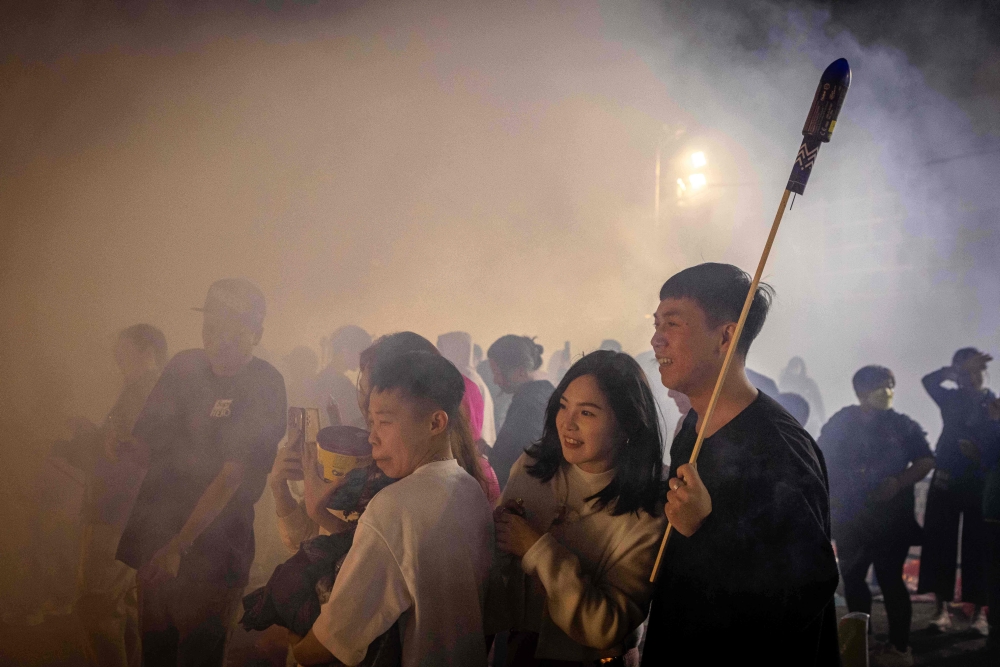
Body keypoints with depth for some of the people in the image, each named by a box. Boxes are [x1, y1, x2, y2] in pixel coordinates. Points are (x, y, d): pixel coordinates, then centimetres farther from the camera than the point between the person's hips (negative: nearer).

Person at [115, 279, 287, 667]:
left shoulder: (264, 387, -13)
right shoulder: (184, 366, 3)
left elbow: (231, 477, -18)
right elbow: (143, 440, 12)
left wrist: (179, 545, -23)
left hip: (211, 545, -5)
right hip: (155, 533, 5)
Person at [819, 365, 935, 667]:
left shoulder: (902, 425, 1)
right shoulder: (840, 424, 4)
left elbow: (925, 461, -1)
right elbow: (821, 462, 8)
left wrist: (898, 483, -16)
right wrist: (830, 495, -3)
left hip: (891, 516, -2)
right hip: (850, 517, 3)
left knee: (890, 579, -4)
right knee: (852, 578, 8)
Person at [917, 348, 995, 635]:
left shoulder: (994, 403, 5)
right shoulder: (951, 399, 8)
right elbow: (929, 380, -11)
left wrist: (982, 453, -17)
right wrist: (960, 368, -14)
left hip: (980, 482, -1)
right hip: (947, 479, 1)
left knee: (977, 546, -1)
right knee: (940, 542, -1)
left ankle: (979, 611, 7)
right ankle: (942, 608, 5)